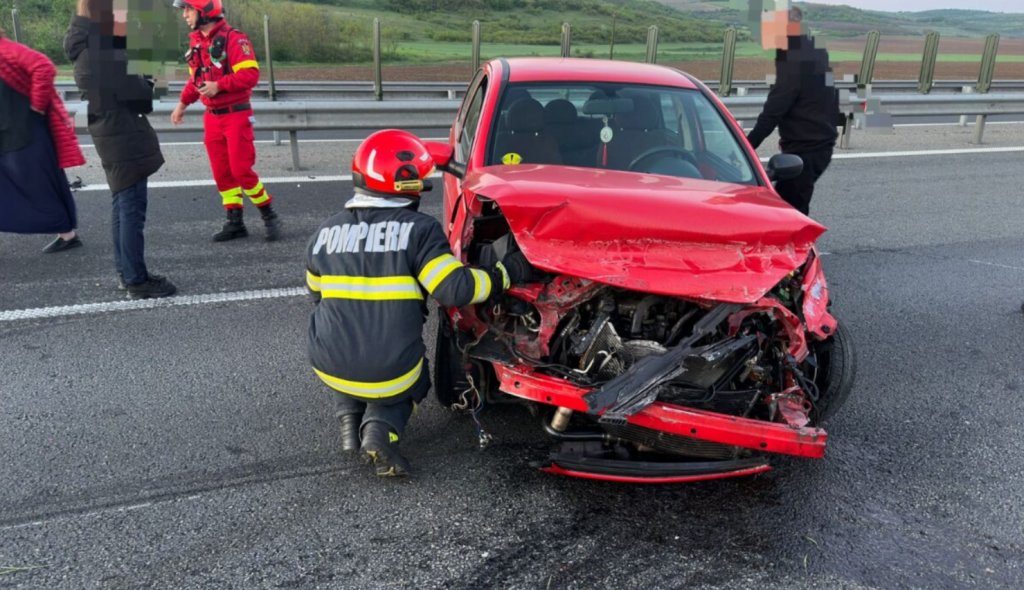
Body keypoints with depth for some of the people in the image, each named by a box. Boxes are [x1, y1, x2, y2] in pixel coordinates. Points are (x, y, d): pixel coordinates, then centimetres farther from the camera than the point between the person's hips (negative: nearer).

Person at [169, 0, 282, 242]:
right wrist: (182, 104, 17)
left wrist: (219, 85, -24)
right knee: (221, 172, 7)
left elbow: (250, 74, -21)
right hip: (212, 117, 7)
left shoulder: (233, 38, -13)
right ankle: (235, 222, 15)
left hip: (236, 114, -7)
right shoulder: (196, 41, 12)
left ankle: (269, 216, 6)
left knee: (241, 170, -9)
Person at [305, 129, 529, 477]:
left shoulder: (326, 233, 1)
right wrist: (506, 273, -4)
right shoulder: (418, 229, -12)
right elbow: (456, 289, -17)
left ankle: (349, 416, 14)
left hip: (331, 368, 4)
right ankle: (381, 427, -1)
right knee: (410, 384, 32)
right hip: (391, 374, -3)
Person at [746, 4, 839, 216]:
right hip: (820, 144, 10)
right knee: (785, 200, 18)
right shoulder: (817, 55, 13)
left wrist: (747, 145, -17)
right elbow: (831, 105, 20)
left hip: (803, 149, -10)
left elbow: (773, 111, -20)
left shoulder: (794, 62, -17)